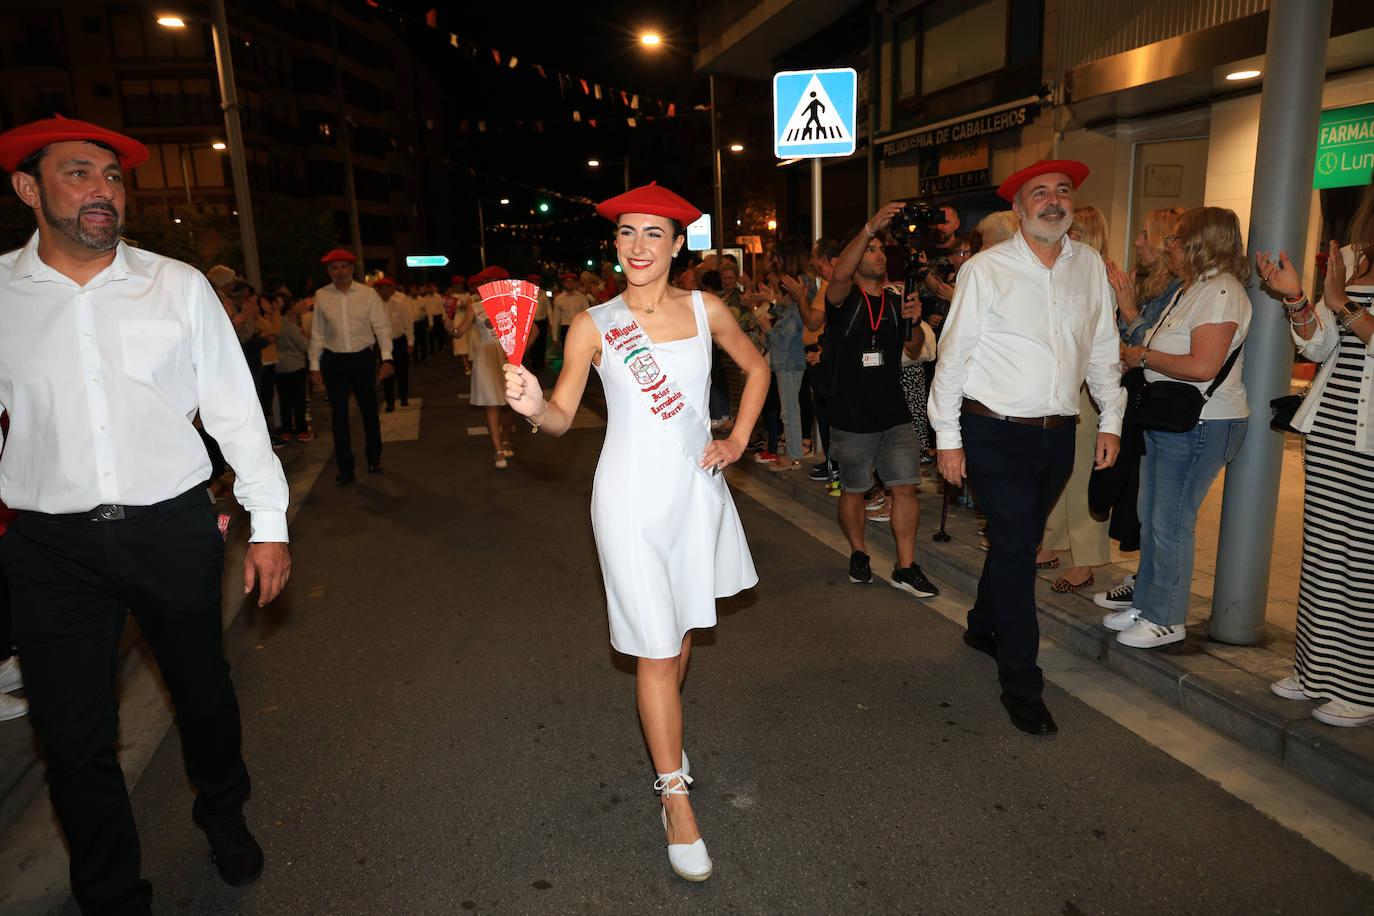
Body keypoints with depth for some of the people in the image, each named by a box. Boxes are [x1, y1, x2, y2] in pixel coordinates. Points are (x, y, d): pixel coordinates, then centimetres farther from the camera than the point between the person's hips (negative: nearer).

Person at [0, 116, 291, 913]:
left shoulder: (179, 286, -1)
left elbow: (234, 409, 0)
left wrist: (269, 524, -2)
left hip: (175, 528, 0)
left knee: (204, 691, 18)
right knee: (74, 734, 8)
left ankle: (224, 812, 48)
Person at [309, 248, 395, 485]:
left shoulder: (368, 293, -5)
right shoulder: (321, 296, -1)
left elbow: (382, 327, -5)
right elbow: (317, 333, 3)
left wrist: (386, 358, -13)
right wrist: (315, 365, 2)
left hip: (362, 359, 0)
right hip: (333, 361, 1)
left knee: (369, 410, 14)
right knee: (339, 415, 4)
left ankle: (374, 458, 34)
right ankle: (345, 469, 12)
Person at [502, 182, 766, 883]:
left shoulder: (706, 310, 1)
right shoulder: (593, 326, -6)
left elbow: (755, 367, 16)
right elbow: (562, 418, -9)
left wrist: (739, 440, 8)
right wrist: (533, 406, -31)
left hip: (696, 485, 4)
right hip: (632, 492, -3)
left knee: (683, 627, 17)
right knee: (655, 649, -1)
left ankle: (664, 732, 46)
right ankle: (675, 795, 16)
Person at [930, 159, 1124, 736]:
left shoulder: (1090, 266, 8)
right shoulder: (985, 269, -7)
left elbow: (1103, 348, 14)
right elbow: (953, 354, -7)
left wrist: (1111, 420, 9)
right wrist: (947, 437, -8)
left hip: (1058, 434, 5)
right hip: (997, 433, -5)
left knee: (1018, 540, 17)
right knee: (1015, 549, -5)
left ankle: (984, 626, 42)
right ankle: (1021, 685, 7)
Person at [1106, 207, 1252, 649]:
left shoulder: (1221, 291, -17)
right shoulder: (1189, 290, 14)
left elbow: (1202, 366, -26)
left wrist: (1143, 356, -15)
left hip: (1201, 427, -10)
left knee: (1170, 522, -3)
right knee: (1150, 517, 15)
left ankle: (1166, 620, 10)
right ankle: (1147, 603, 28)